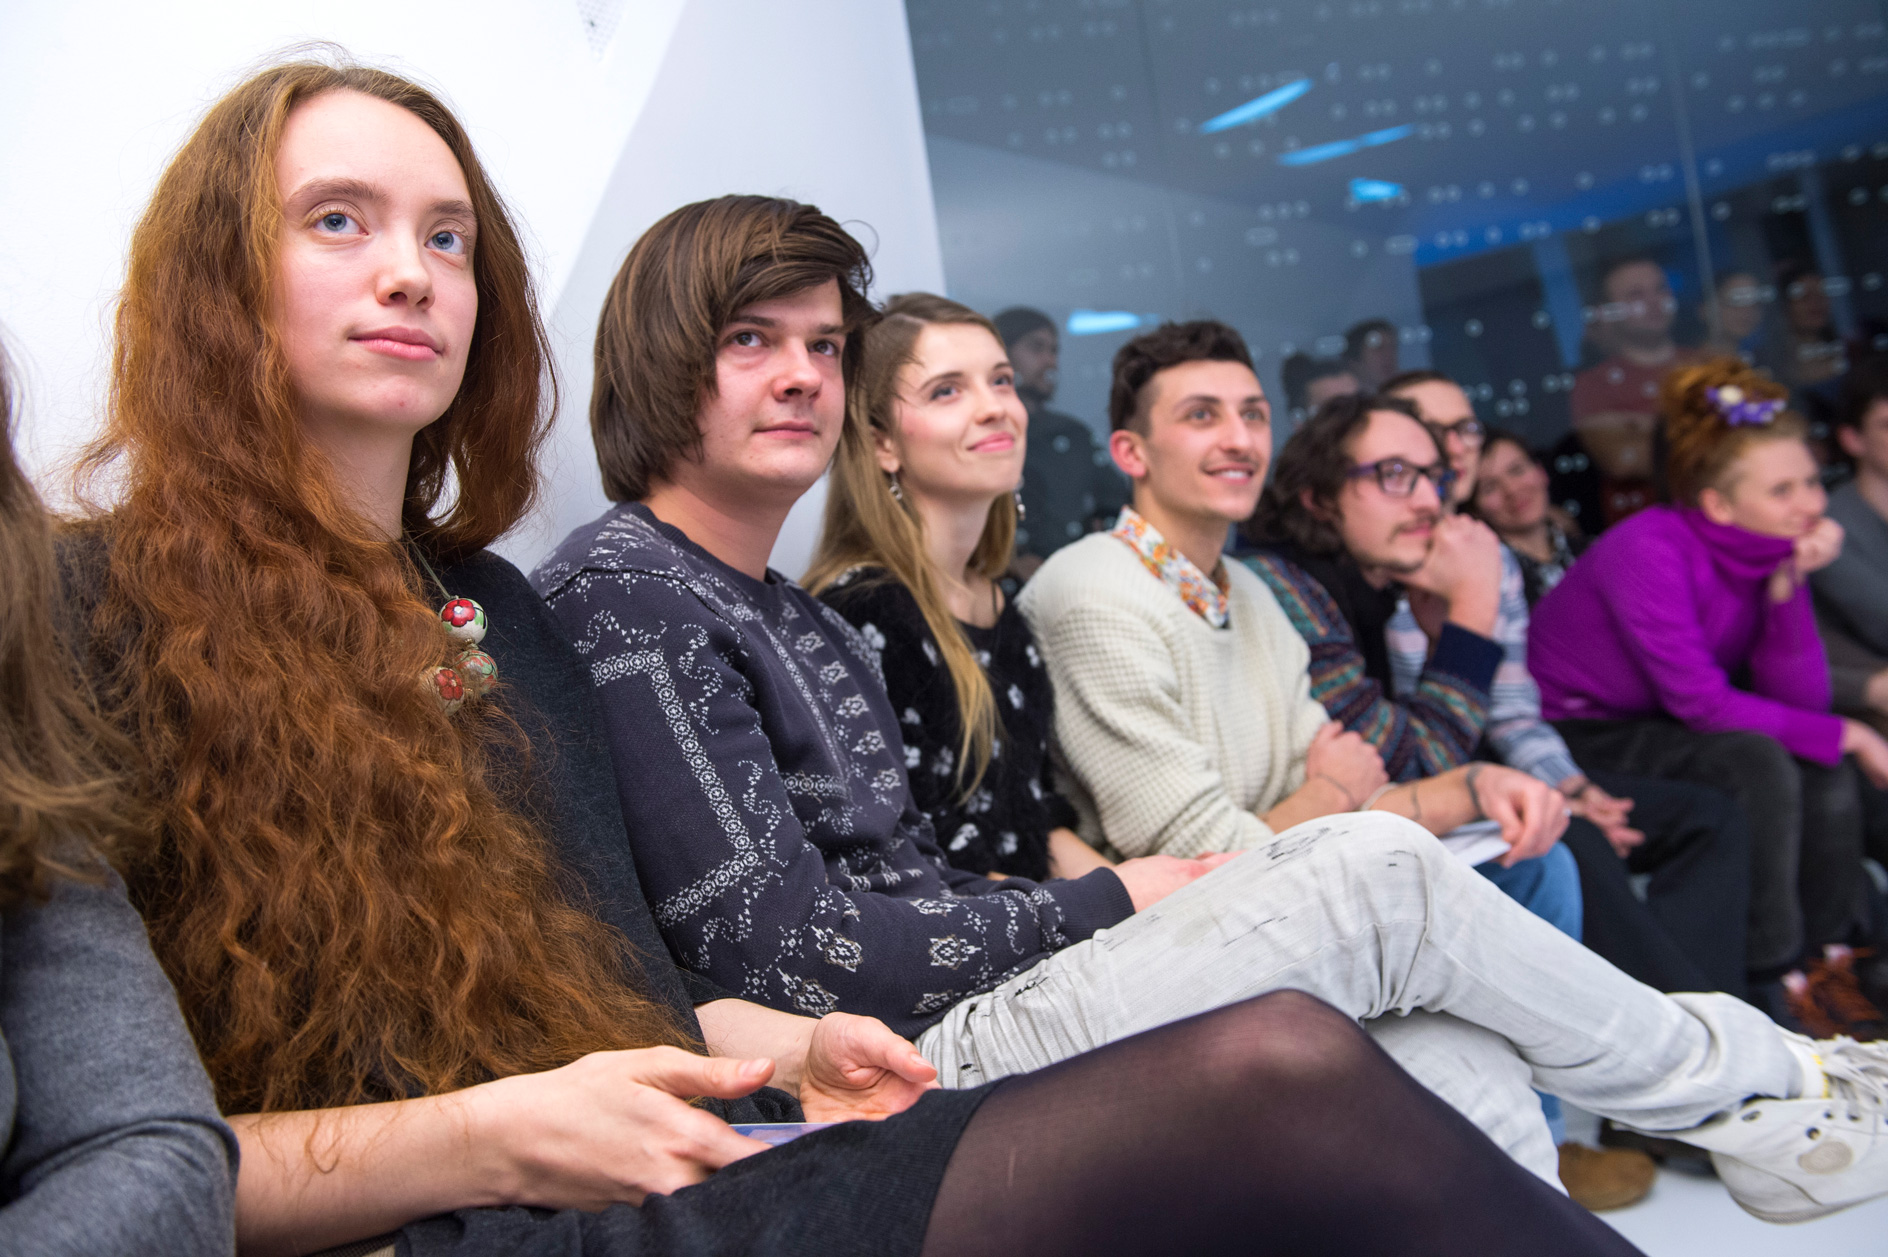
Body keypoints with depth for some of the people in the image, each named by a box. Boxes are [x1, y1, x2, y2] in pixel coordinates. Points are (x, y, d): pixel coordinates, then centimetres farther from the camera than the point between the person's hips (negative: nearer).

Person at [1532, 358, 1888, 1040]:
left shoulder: (1768, 553, -2)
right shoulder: (1650, 550, -24)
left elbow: (1800, 701, -9)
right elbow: (1703, 703, -23)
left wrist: (1790, 585, -20)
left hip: (1656, 727, 8)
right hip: (1574, 741, -7)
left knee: (1823, 765, -11)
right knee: (1756, 764, -27)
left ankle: (1827, 964, -2)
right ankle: (1775, 983, -16)